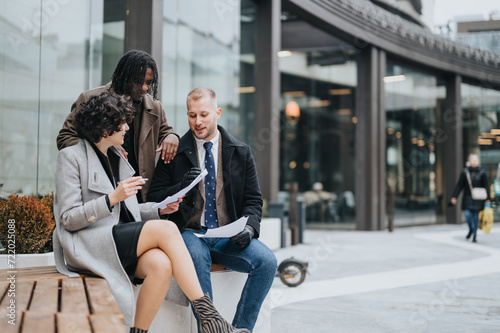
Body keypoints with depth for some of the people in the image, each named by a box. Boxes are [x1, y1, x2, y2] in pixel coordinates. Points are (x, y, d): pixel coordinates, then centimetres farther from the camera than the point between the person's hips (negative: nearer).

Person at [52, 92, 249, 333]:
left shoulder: (117, 158, 21)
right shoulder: (71, 157, -1)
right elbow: (69, 219, -8)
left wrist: (159, 209, 8)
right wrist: (113, 198, -19)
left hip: (122, 241, 6)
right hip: (88, 246, -6)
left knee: (162, 264, -30)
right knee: (166, 230, -27)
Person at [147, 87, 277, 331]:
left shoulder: (240, 152, 12)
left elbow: (253, 200, 12)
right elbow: (154, 198, 5)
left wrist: (250, 227, -8)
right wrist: (182, 187, -15)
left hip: (229, 237, 2)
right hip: (190, 233, -2)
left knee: (267, 261, -25)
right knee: (196, 257, -37)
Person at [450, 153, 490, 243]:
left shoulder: (482, 172, 0)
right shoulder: (465, 172, 1)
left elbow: (486, 186, 2)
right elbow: (459, 185, 3)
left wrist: (487, 198, -3)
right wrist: (454, 197, -1)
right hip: (467, 197, 0)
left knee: (476, 216, 3)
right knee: (467, 214, -10)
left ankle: (474, 235, 17)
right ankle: (470, 229, 21)